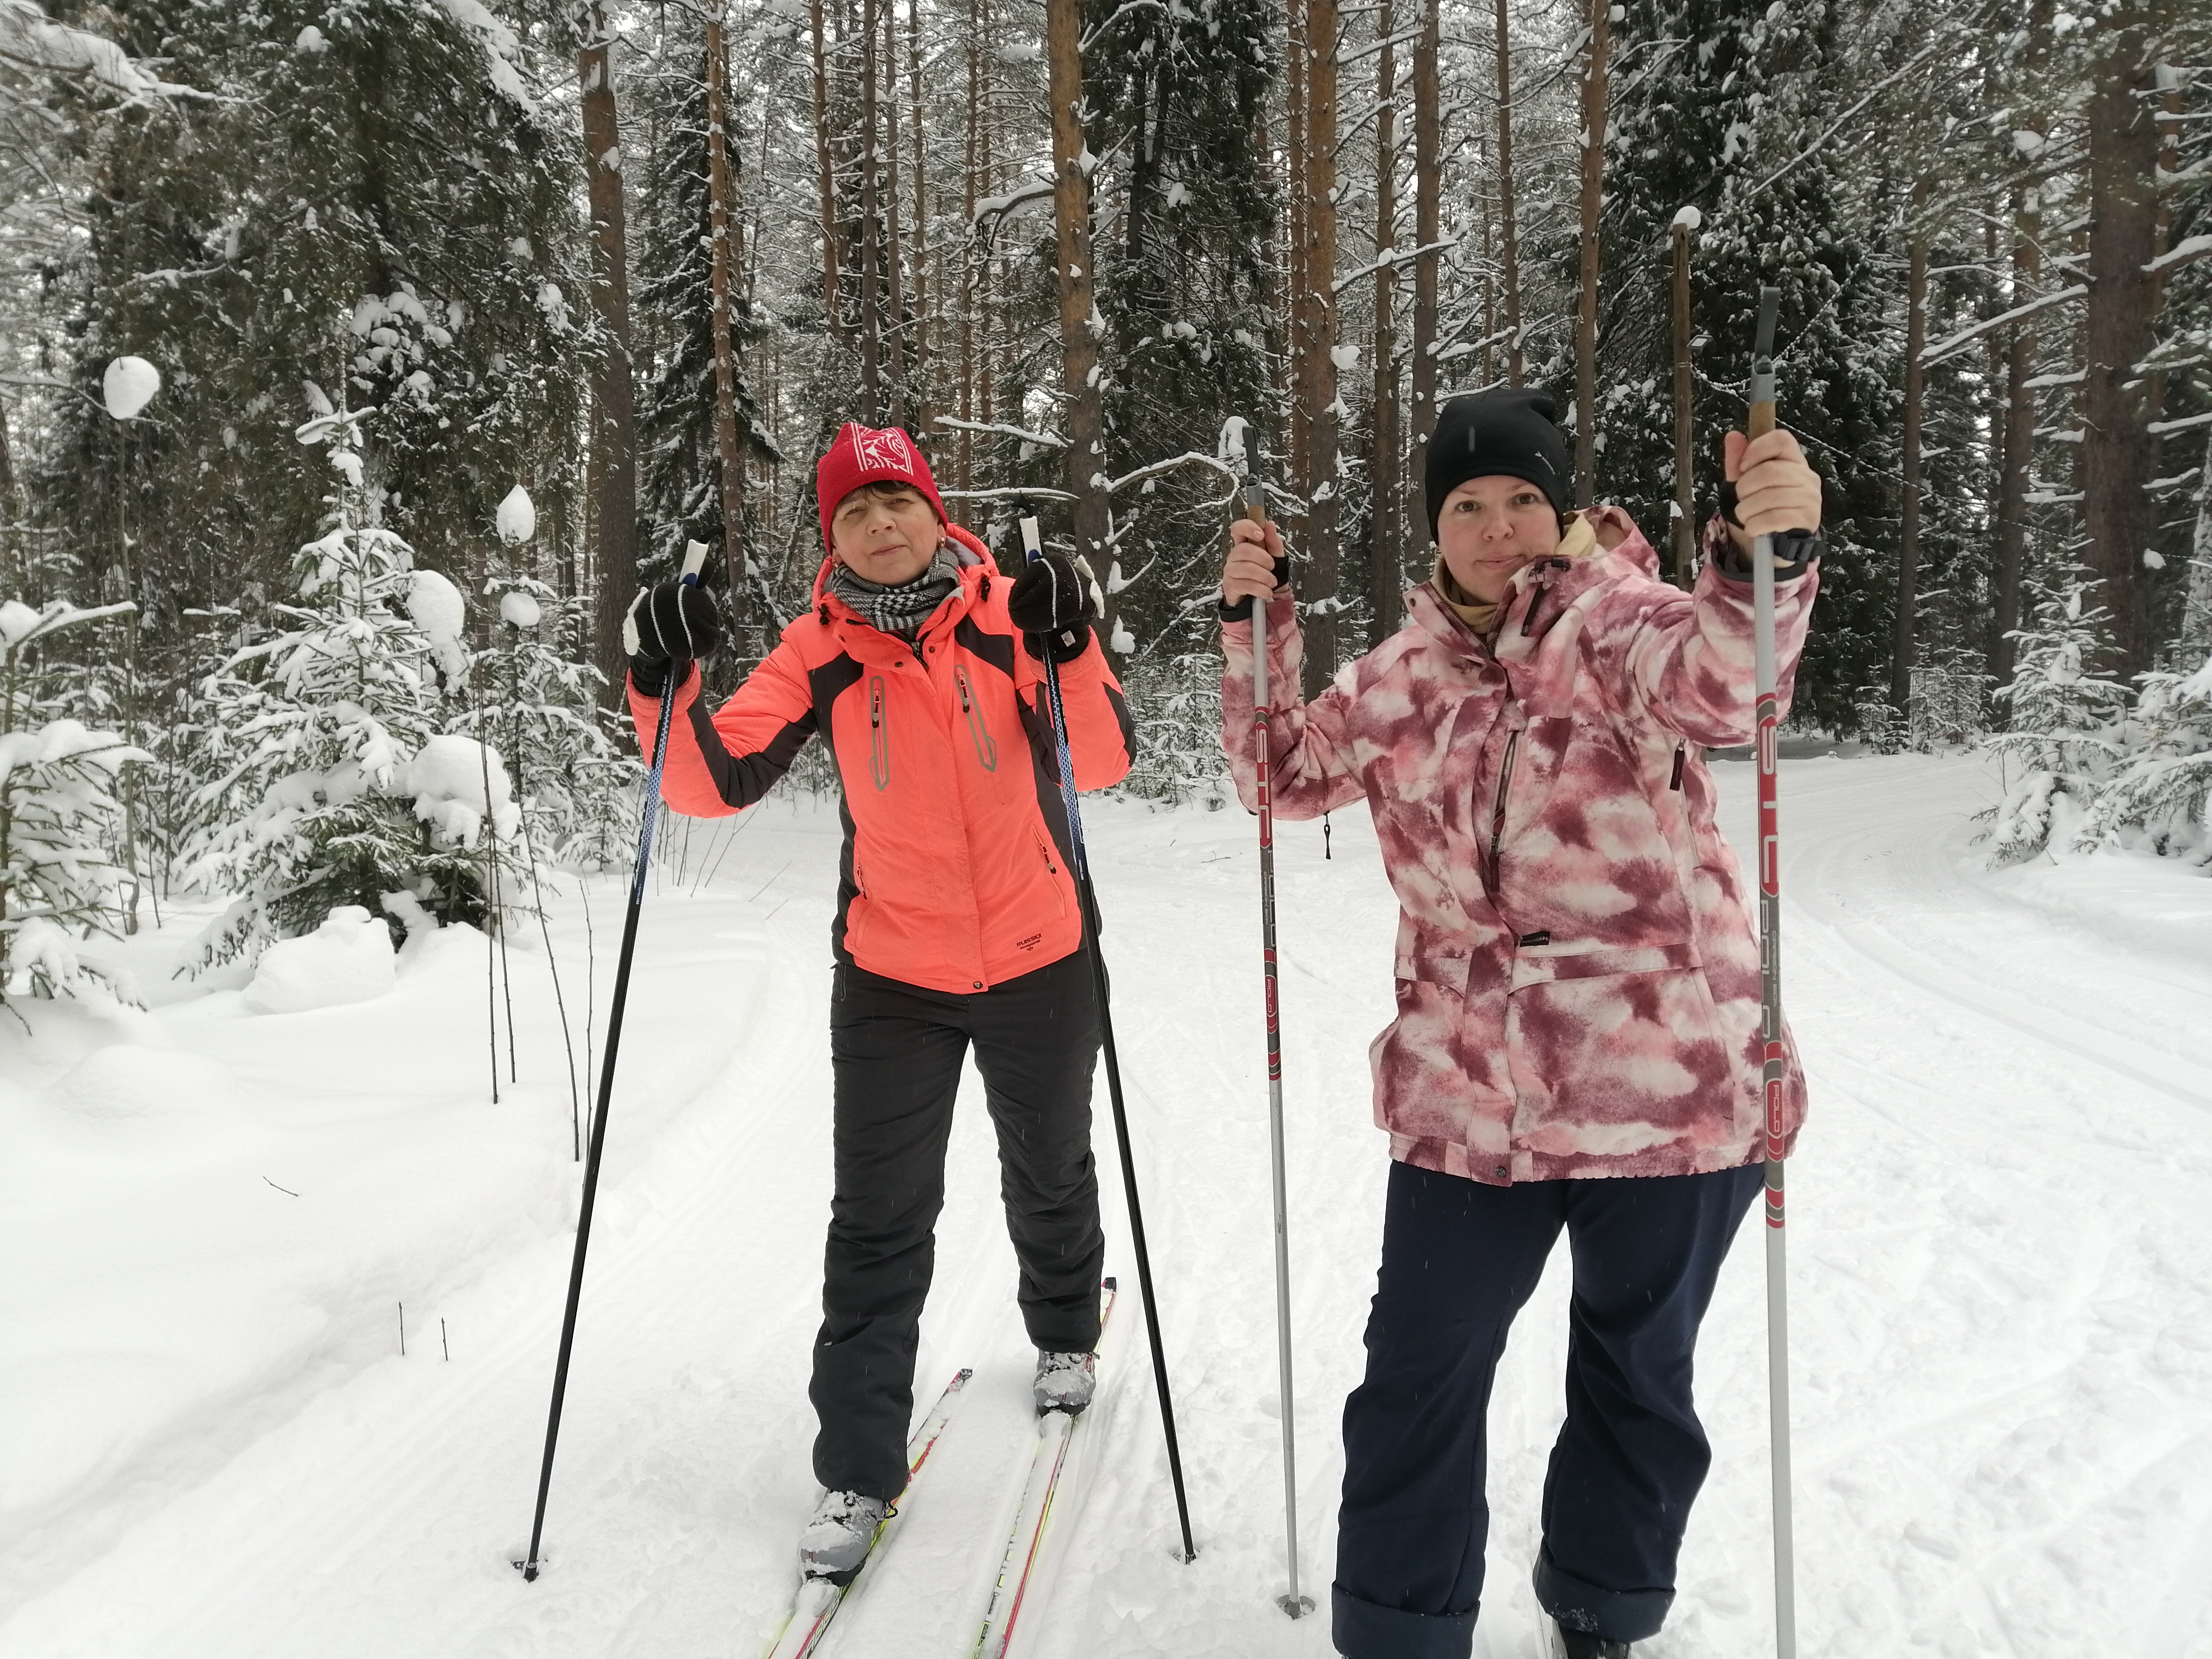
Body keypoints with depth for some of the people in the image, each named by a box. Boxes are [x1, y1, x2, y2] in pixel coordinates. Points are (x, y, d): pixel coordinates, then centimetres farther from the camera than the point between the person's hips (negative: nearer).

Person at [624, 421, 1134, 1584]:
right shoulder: (821, 650, -6)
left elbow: (1104, 764, -18)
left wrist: (1070, 651, -33)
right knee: (877, 1221, 1)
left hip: (1038, 960, 0)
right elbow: (717, 781, -13)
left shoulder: (1010, 614, -9)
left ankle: (1065, 1335, 50)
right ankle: (858, 1468, 15)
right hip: (893, 972, 0)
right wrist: (664, 690, -30)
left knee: (1049, 1175, 21)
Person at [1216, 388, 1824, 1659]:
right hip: (1469, 1094, 3)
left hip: (1665, 1084, -3)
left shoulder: (1616, 623, -7)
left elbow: (1721, 677, -28)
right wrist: (1257, 626, 2)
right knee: (1417, 1375, 8)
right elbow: (1289, 772, 15)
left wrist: (1769, 558, -49)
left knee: (1637, 1376, 17)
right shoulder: (1411, 672, 8)